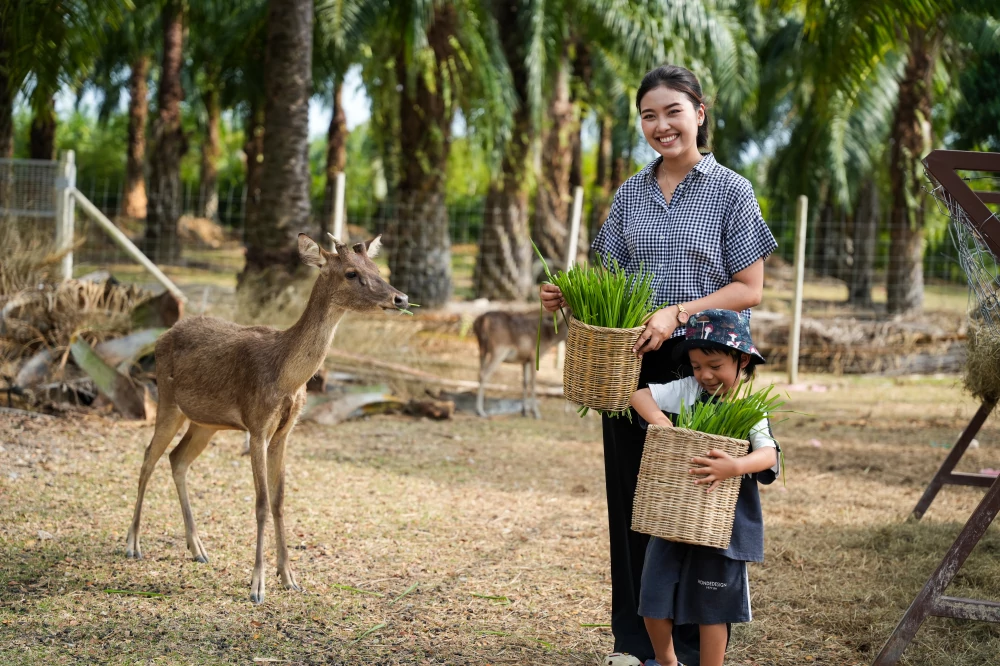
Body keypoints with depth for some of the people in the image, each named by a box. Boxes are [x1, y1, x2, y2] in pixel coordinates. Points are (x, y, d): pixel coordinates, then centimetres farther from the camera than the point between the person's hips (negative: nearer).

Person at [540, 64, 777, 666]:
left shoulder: (731, 192, 0)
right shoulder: (630, 195, 12)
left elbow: (748, 289, -4)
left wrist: (678, 313, -16)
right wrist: (569, 296, -7)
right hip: (632, 364, 4)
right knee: (632, 494, 6)